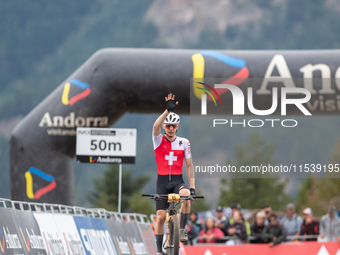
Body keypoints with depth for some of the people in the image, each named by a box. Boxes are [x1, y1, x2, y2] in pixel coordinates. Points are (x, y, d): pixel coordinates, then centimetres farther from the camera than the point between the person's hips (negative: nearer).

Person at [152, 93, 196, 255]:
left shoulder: (184, 143, 5)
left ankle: (182, 229, -21)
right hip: (162, 181, 0)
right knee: (161, 216, -4)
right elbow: (155, 126, -21)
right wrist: (168, 110, -30)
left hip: (178, 181, 0)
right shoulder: (158, 140, 1)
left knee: (185, 195, -35)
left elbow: (189, 165, 4)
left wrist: (192, 187, -5)